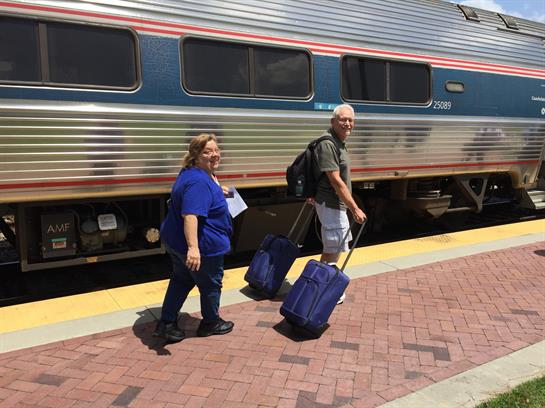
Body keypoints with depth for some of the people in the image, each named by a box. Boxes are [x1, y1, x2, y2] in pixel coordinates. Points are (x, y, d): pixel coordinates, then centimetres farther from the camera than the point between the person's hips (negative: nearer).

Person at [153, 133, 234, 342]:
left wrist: (216, 192, 25)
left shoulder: (191, 173, 5)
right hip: (203, 245, -9)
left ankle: (166, 324, 28)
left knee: (181, 280, 23)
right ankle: (210, 323, 35)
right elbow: (190, 215, -39)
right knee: (210, 284, 14)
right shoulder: (199, 182, -28)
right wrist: (193, 247, -47)